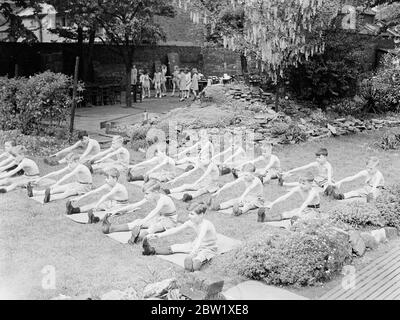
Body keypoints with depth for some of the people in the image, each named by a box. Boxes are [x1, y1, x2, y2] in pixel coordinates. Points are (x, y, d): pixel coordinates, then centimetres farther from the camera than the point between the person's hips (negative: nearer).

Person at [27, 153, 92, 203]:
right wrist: (41, 178, -9)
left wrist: (56, 184, -51)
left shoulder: (80, 167, -27)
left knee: (67, 192, -35)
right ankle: (34, 193, -26)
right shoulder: (70, 168, -3)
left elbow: (68, 176, -40)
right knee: (60, 188, -14)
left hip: (85, 187, -7)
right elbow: (56, 173, -5)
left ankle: (50, 197, -62)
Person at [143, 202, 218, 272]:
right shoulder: (191, 223, -8)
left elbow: (199, 240, -46)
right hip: (196, 245, 6)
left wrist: (191, 254, -59)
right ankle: (152, 250, 4)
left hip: (209, 249, -6)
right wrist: (159, 235, -13)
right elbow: (176, 230, -5)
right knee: (175, 247, 2)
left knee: (198, 259, -39)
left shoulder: (205, 224, -32)